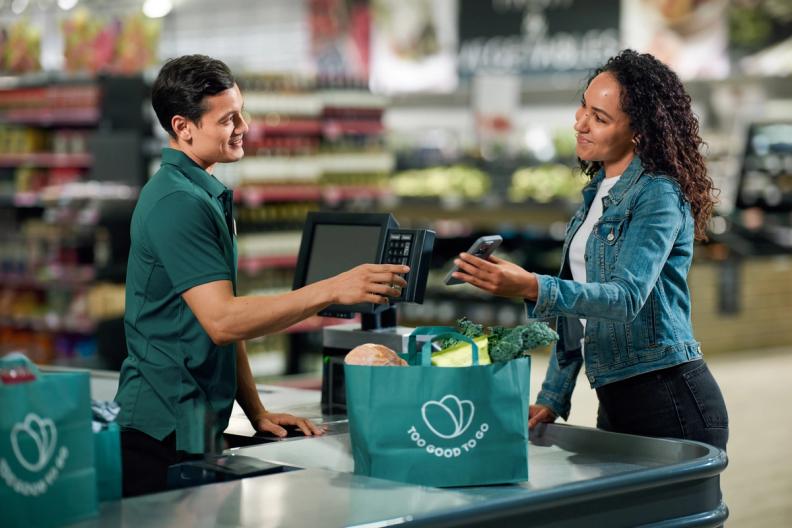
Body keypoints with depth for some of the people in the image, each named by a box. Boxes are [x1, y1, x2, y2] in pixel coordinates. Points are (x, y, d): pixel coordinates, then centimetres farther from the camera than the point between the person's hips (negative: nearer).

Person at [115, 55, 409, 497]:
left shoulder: (207, 195, 15)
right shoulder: (177, 202, -17)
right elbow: (222, 320, -25)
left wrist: (257, 412, 9)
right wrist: (333, 291, -28)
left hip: (197, 426, 9)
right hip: (165, 431, -9)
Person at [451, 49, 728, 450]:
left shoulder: (659, 195, -14)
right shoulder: (599, 191, 12)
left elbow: (627, 296, -27)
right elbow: (576, 303, 15)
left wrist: (531, 288, -40)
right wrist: (552, 398, 10)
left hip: (671, 404, -8)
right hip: (614, 403, 8)